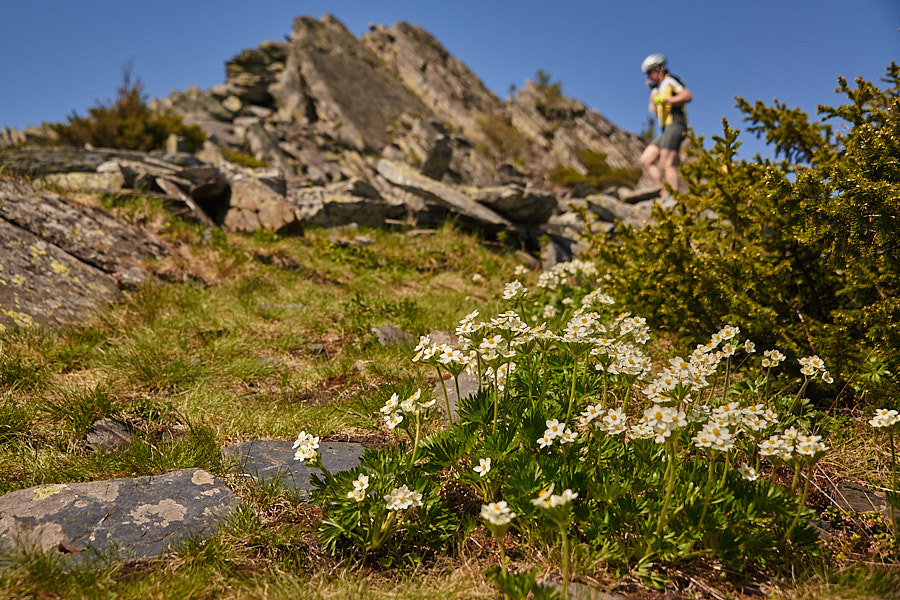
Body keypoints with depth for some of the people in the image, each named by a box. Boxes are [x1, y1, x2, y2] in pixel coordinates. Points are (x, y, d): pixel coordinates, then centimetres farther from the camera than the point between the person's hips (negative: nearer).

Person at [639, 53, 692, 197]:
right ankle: (663, 193, -5)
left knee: (667, 164, -18)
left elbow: (687, 96, -13)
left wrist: (665, 100, -20)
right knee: (646, 160, 2)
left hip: (675, 125, -10)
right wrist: (652, 92, 27)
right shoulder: (660, 87, 27)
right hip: (665, 130, 10)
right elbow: (656, 112, 30)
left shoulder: (669, 80, 1)